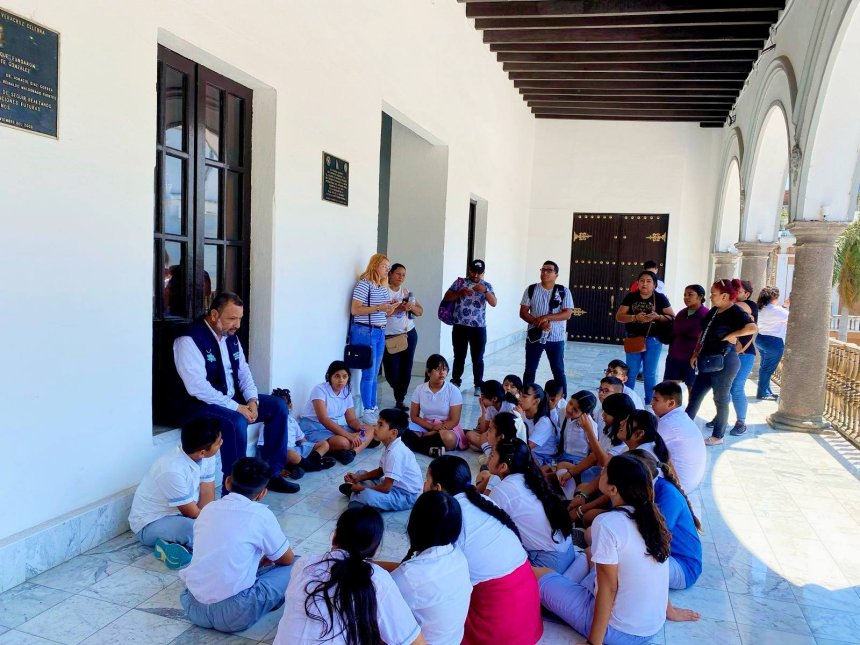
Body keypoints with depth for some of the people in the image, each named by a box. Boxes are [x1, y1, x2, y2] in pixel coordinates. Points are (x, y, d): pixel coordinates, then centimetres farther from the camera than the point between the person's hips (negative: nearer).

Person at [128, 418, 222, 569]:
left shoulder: (206, 457, -13)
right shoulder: (173, 470, -34)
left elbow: (207, 501, -9)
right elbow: (193, 514, -22)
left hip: (179, 514, 8)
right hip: (151, 523, -8)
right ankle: (169, 547, -10)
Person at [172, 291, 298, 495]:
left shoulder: (230, 336, 6)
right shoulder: (190, 339, -20)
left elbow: (243, 371, 11)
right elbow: (197, 387, -28)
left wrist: (252, 400, -9)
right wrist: (236, 407, -27)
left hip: (232, 399, 9)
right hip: (200, 404, -9)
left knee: (279, 407, 0)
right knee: (236, 422, -36)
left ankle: (271, 473, 7)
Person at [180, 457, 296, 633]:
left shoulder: (208, 509, 9)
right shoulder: (261, 514, -6)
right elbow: (287, 559, 10)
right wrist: (267, 559, 32)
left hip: (192, 606, 6)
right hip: (234, 615, -6)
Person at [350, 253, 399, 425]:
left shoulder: (384, 287, 14)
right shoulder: (364, 284, -11)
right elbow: (354, 310, -16)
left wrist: (394, 307, 1)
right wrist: (379, 308, -21)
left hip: (380, 332, 8)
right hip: (365, 332, -8)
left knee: (374, 374, 13)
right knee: (368, 373, -4)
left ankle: (373, 407, 21)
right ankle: (367, 412, 3)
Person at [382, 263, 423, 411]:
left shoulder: (407, 292, 11)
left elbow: (420, 311, 11)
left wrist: (411, 307, -9)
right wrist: (398, 308, -24)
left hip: (409, 334, 5)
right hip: (390, 336, -5)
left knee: (406, 369, 5)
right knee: (392, 371, -5)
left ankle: (400, 399, 18)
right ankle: (399, 394, 25)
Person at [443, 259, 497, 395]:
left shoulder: (486, 285, 3)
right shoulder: (459, 282, 3)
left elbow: (494, 303, -9)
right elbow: (446, 298, -2)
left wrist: (485, 290, -24)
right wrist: (460, 293, -18)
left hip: (479, 328, 0)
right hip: (459, 327, 0)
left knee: (478, 358, 6)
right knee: (459, 356, 10)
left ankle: (478, 385, 18)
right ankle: (455, 382, 25)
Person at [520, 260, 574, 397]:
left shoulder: (563, 291, -3)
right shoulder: (531, 289, 1)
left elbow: (567, 314, -10)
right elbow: (523, 312, -2)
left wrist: (546, 317, -21)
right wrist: (539, 323, -17)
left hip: (555, 338, -1)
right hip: (534, 337, 2)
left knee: (558, 371, 4)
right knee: (530, 370, 9)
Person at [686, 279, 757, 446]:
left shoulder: (735, 312, -15)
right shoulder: (714, 311, 11)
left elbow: (752, 328, -31)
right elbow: (704, 334, 18)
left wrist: (732, 335, -21)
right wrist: (696, 354, 14)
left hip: (724, 362, -9)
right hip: (709, 361, 9)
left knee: (721, 399, 4)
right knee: (695, 396, 11)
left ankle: (717, 436, 17)